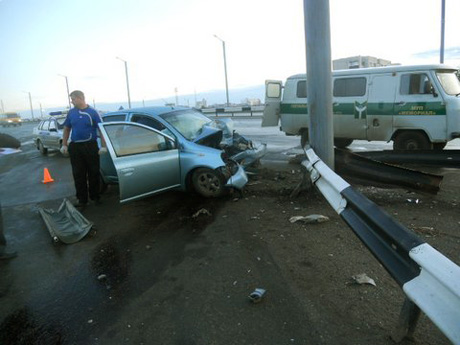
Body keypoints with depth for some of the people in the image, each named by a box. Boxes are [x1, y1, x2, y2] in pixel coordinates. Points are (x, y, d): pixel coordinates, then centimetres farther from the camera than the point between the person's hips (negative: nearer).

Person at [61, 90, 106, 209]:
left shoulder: (92, 112, -4)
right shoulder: (71, 112, 8)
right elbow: (66, 129, 14)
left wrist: (103, 146, -13)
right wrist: (64, 145, 6)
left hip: (90, 146, -3)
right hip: (75, 147, 3)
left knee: (93, 173, 5)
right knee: (78, 174, 5)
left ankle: (95, 197, 20)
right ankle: (82, 199, 14)